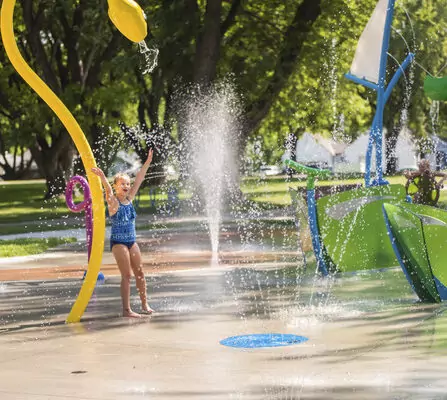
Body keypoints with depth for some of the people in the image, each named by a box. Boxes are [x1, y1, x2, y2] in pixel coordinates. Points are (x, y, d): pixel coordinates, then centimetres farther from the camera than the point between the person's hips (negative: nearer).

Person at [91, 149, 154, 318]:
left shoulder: (129, 199, 6)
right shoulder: (113, 201, -11)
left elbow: (138, 180, 7)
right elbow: (108, 190, -31)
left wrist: (147, 163, 5)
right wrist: (102, 177, -50)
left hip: (131, 241, 7)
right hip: (118, 242, -7)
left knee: (139, 273, 10)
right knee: (126, 275, -9)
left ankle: (145, 305, 22)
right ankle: (126, 309, -6)